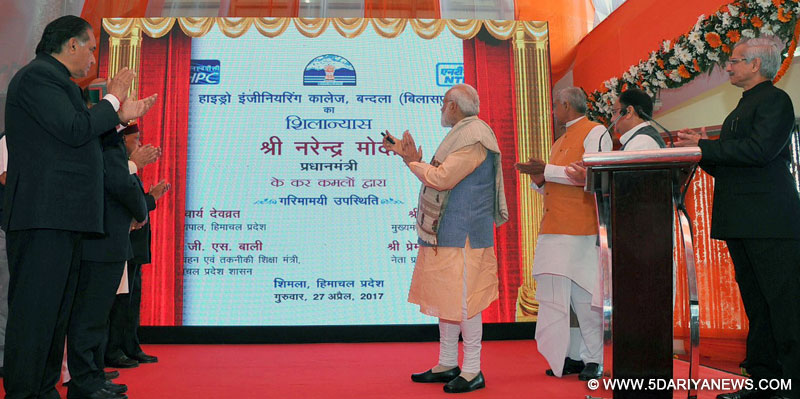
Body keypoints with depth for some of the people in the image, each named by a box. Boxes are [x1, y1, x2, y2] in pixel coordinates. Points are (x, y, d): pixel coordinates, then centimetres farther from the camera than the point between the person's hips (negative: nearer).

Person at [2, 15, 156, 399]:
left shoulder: (53, 80, 24)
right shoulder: (37, 76, -7)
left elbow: (79, 141, 24)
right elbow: (75, 130, -18)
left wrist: (121, 115, 21)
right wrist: (113, 98, -5)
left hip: (64, 218, 10)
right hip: (44, 216, -10)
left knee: (55, 311, 13)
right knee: (34, 311, -7)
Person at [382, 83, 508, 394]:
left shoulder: (473, 138, -14)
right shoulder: (462, 135, 19)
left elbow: (442, 178, -21)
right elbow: (440, 175, 19)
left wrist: (412, 161, -7)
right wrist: (411, 155, 15)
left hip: (463, 235, -10)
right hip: (447, 232, 10)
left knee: (463, 300, -5)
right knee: (446, 297, 14)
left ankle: (472, 370, 5)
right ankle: (447, 364, 24)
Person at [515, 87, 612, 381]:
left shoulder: (595, 133, -1)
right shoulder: (560, 142, 24)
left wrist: (548, 170, -13)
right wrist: (539, 180, 6)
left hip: (582, 234, -8)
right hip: (554, 232, 8)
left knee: (585, 297, -4)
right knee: (555, 296, 5)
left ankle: (594, 361, 6)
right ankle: (573, 357, 14)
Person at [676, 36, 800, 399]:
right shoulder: (742, 109, 23)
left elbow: (759, 150, -20)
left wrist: (705, 146, -14)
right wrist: (703, 152, 6)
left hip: (770, 220, -9)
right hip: (741, 224, 9)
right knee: (756, 304, 11)